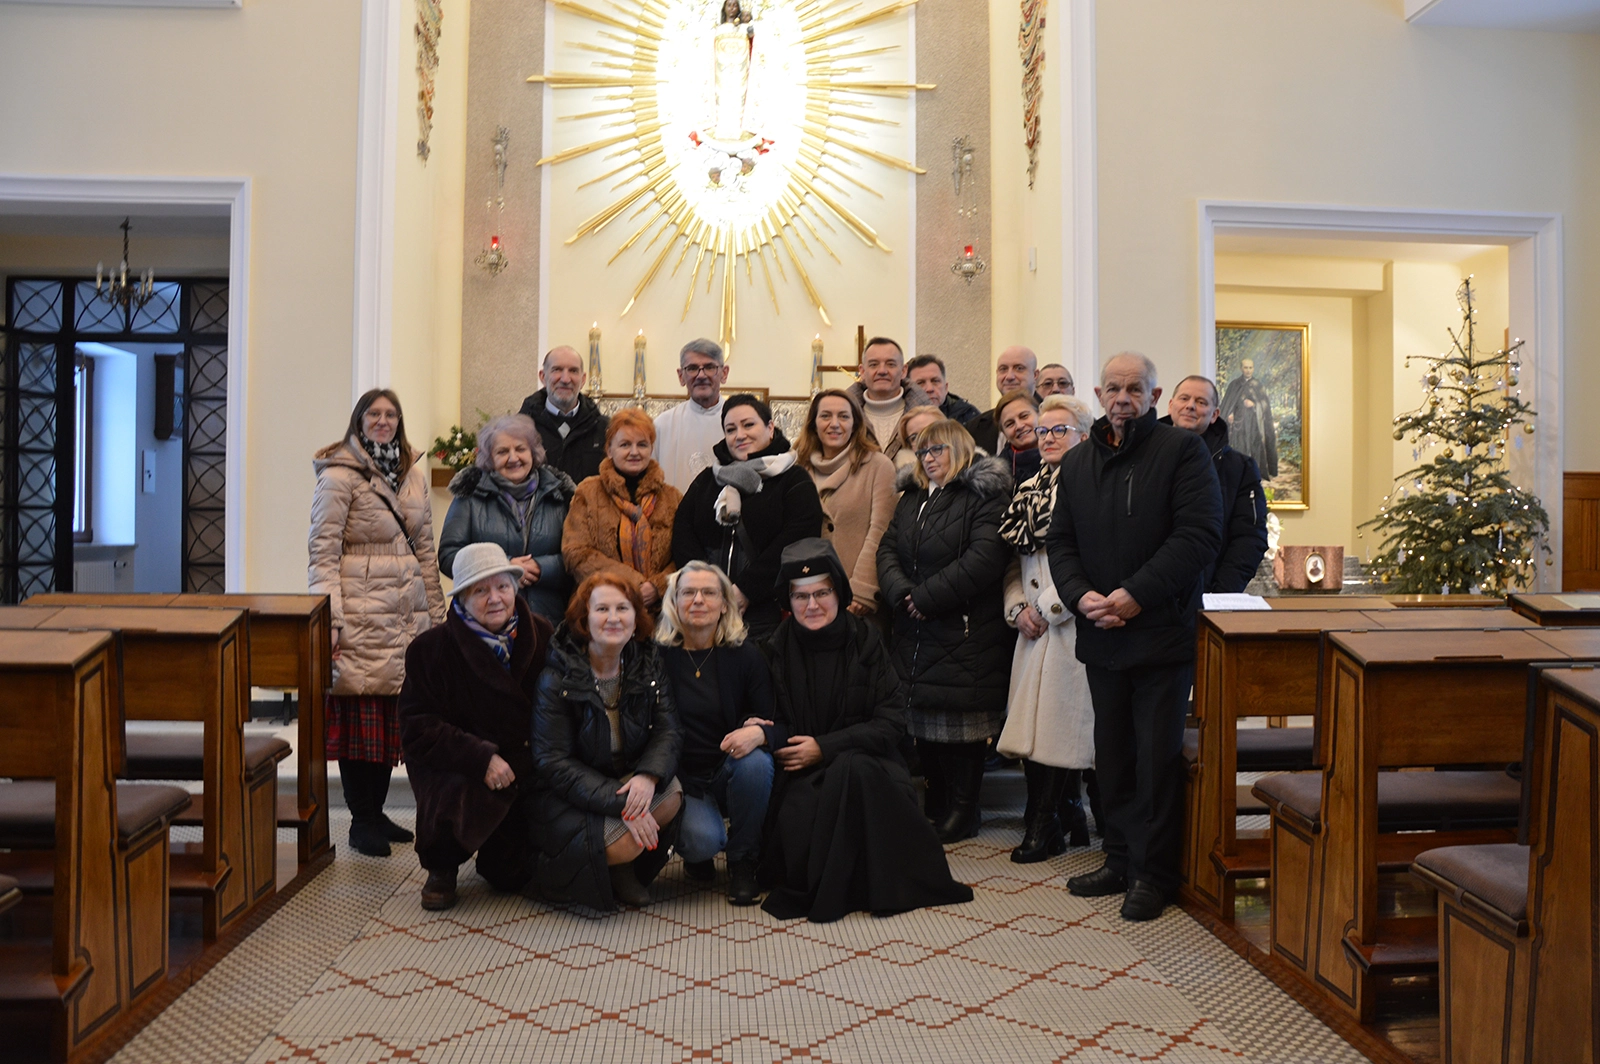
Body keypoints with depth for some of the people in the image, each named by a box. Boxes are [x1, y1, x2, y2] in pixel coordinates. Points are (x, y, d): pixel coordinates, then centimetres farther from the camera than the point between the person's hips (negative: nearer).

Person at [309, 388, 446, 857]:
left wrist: (436, 611, 15)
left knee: (393, 713, 8)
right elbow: (323, 550, -8)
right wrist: (329, 619, -15)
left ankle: (376, 813, 20)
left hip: (405, 614, 6)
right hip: (361, 612, -6)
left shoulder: (414, 474, 15)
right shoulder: (339, 475, -3)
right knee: (359, 713, -1)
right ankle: (362, 822, 10)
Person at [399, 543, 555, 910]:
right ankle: (442, 869, 0)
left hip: (523, 767, 2)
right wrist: (481, 758, -26)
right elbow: (417, 728, -13)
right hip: (455, 769, -2)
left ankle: (495, 856, 35)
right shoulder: (430, 649, -9)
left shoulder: (543, 637, -1)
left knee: (513, 876, -5)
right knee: (457, 798, -35)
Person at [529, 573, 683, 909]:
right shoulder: (556, 679, -15)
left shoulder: (648, 664, -1)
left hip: (627, 779, 5)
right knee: (622, 842, -29)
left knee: (671, 793, -25)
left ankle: (624, 869, 0)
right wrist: (619, 803, -29)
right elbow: (554, 763, -18)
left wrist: (649, 775, -31)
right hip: (567, 794, -4)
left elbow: (668, 730, -8)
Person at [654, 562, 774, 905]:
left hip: (732, 770, 2)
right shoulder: (657, 656, -6)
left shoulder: (746, 655, -2)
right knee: (702, 839, -30)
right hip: (682, 779, -2)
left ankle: (743, 864, -6)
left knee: (756, 762, -32)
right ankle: (698, 855, 13)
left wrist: (759, 732, -30)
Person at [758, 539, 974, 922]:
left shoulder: (865, 641, -3)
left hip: (863, 765, 0)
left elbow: (892, 722, -6)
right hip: (802, 776, 1)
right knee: (797, 815, -33)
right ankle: (806, 881, -2)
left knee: (849, 770, -36)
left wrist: (826, 747, -15)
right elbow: (772, 719, 7)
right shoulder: (779, 647, 1)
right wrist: (767, 732, -19)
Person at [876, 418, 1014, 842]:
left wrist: (927, 597, -17)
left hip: (965, 634, -7)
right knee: (924, 721, 10)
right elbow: (887, 550, 10)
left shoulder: (984, 497, -5)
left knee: (960, 720, -3)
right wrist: (901, 594, -9)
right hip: (916, 633, 7)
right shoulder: (911, 501, 19)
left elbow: (984, 557, -18)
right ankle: (936, 805, 22)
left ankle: (962, 810, 10)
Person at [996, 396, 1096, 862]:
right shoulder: (1030, 488, 17)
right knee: (1033, 724, 7)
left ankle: (1045, 828, 11)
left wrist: (1048, 608, -11)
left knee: (1061, 721, -2)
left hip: (1073, 626, -7)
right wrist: (1017, 607, 4)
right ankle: (1069, 819, 22)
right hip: (1034, 628, 7)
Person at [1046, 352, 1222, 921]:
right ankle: (1121, 859, 27)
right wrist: (1081, 596, -7)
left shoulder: (1183, 450, -3)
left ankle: (1155, 873, 14)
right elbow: (1060, 541, 12)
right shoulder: (1077, 462, 14)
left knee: (1158, 756, 1)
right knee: (1113, 755, 14)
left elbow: (1199, 535, -12)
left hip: (1161, 631, -5)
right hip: (1101, 634, 5)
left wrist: (1136, 595, -18)